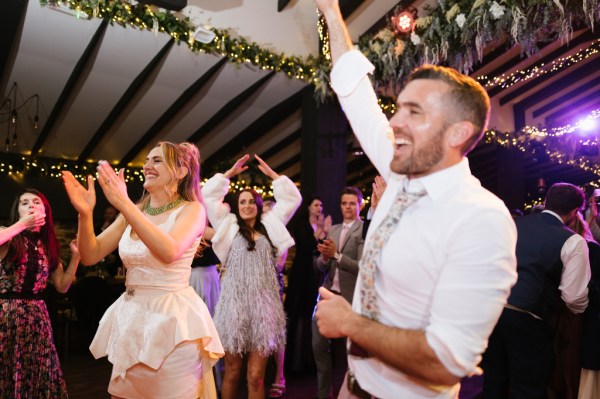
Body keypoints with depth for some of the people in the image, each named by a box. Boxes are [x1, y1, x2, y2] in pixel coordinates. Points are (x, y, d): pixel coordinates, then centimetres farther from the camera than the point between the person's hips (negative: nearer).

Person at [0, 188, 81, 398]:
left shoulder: (48, 247, 9)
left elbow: (62, 286, 8)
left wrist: (76, 255, 0)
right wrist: (22, 224, -21)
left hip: (37, 315, 4)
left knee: (38, 376, 10)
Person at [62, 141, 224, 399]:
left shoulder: (191, 209, -8)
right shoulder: (133, 212, 8)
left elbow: (169, 252, -27)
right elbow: (91, 256, 4)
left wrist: (124, 204, -30)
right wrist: (85, 213, -13)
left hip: (172, 319, -5)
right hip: (130, 316, 6)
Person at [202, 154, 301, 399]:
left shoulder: (269, 225, 15)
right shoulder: (229, 226, 11)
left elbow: (292, 198, 14)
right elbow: (209, 195, 8)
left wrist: (271, 173, 13)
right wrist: (230, 173, 10)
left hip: (264, 304, 1)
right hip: (234, 303, -1)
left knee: (256, 377, 3)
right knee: (232, 372, 7)